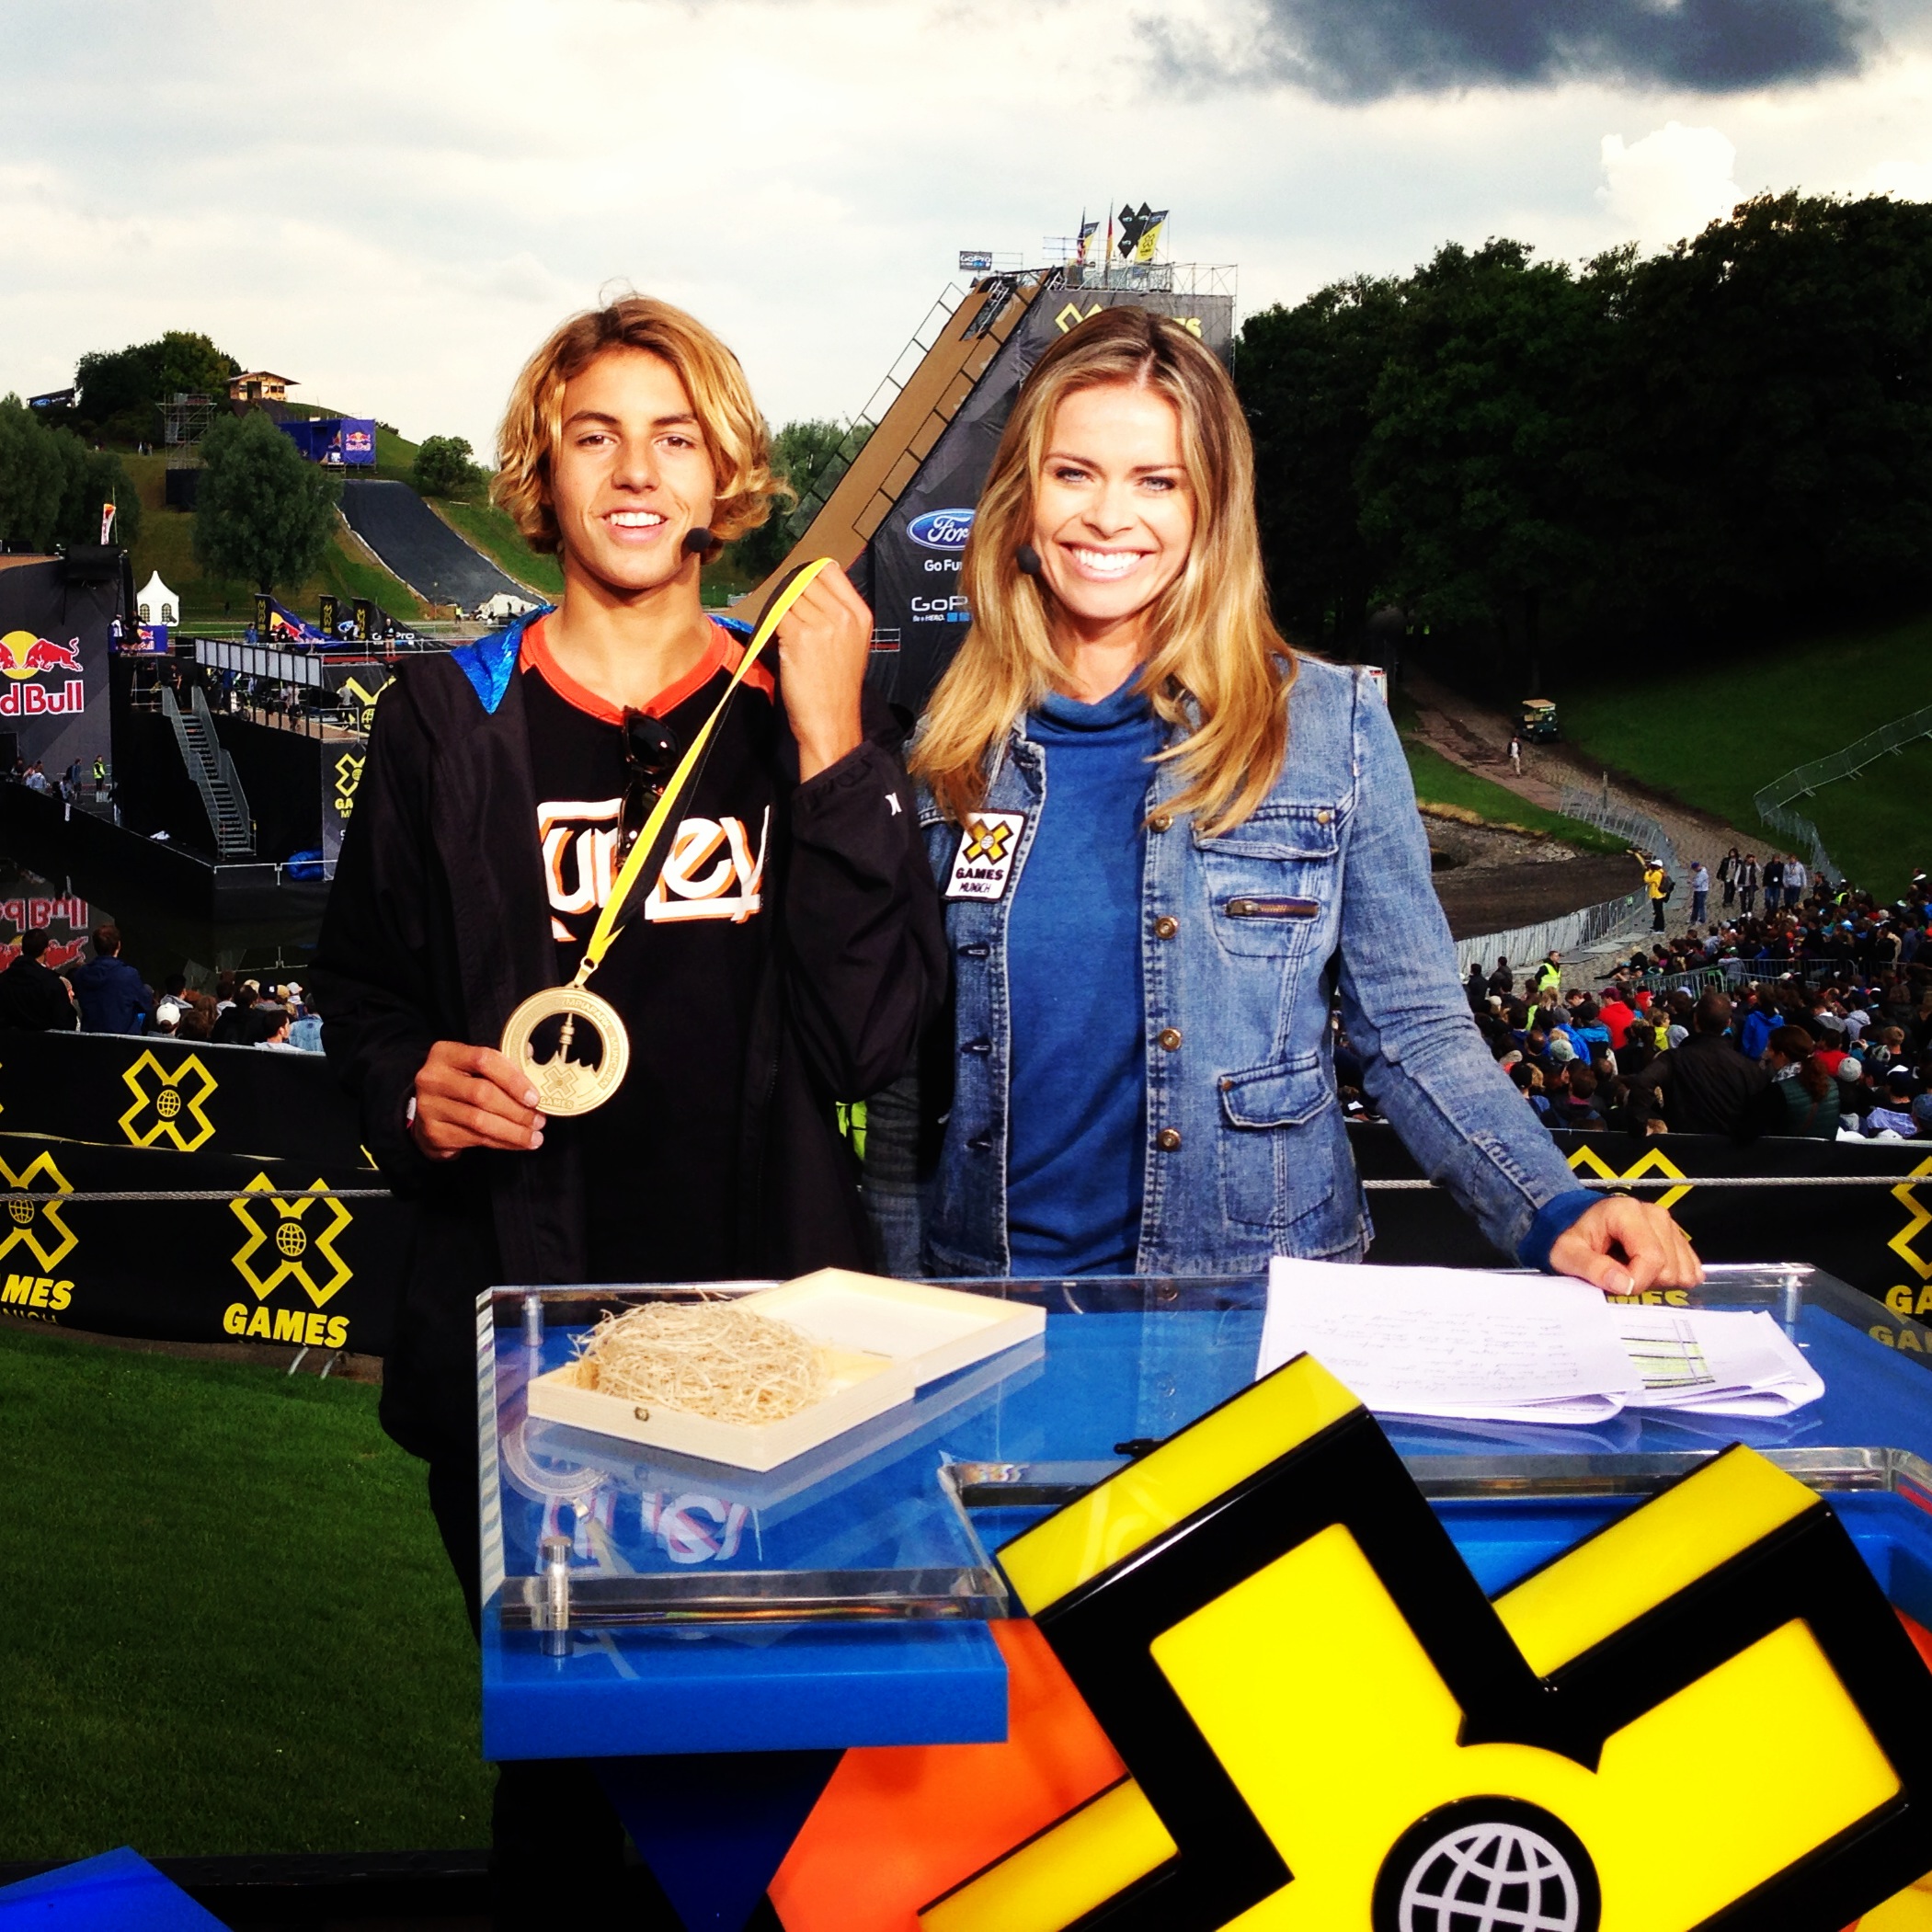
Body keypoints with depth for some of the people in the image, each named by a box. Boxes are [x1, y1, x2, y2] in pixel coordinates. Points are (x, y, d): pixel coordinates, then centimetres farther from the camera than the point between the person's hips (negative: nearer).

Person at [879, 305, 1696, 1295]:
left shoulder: (1332, 727, 0)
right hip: (991, 1305, 0)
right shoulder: (950, 748, 4)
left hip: (1257, 1304, 0)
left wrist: (1556, 1214, -13)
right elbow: (905, 1076, 8)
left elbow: (1413, 1031, 1)